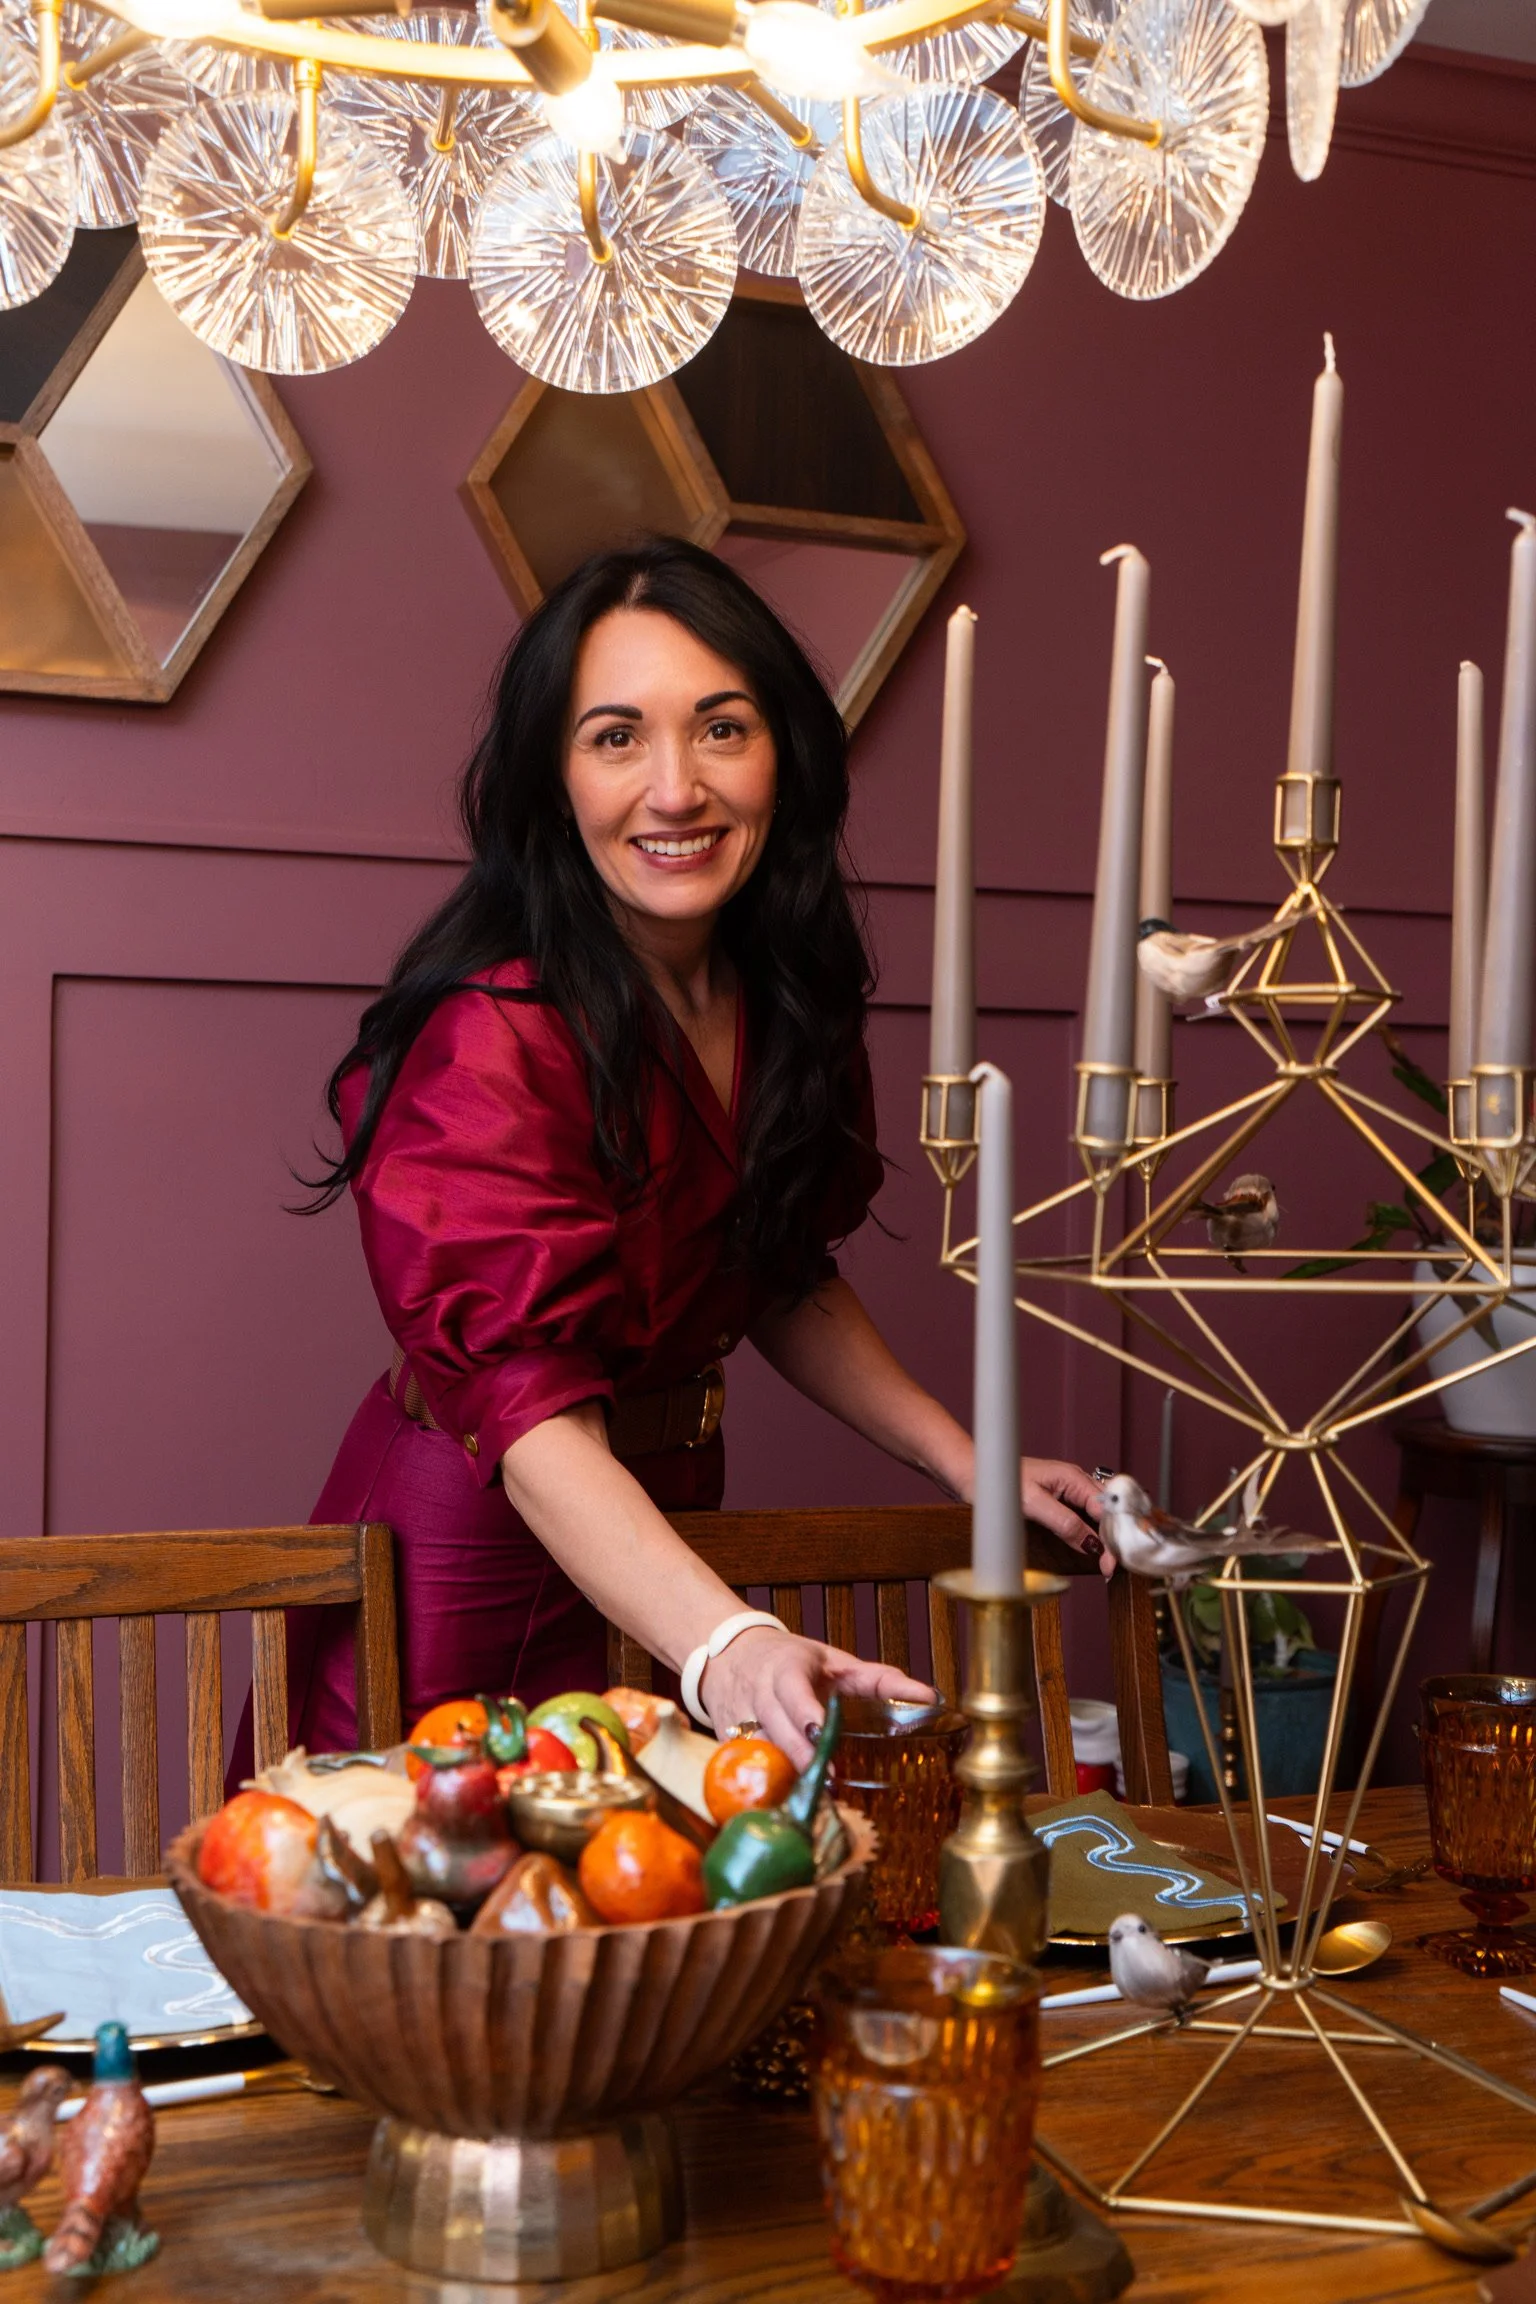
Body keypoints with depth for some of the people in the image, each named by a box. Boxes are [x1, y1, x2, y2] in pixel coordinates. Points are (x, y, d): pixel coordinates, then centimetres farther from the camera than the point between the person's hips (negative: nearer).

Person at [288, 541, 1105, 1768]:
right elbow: (529, 1412, -35)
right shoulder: (494, 1038, -27)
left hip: (663, 1533, 7)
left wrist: (968, 1462, -1)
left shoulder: (780, 995, -4)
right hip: (475, 1548, -6)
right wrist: (725, 1649, -50)